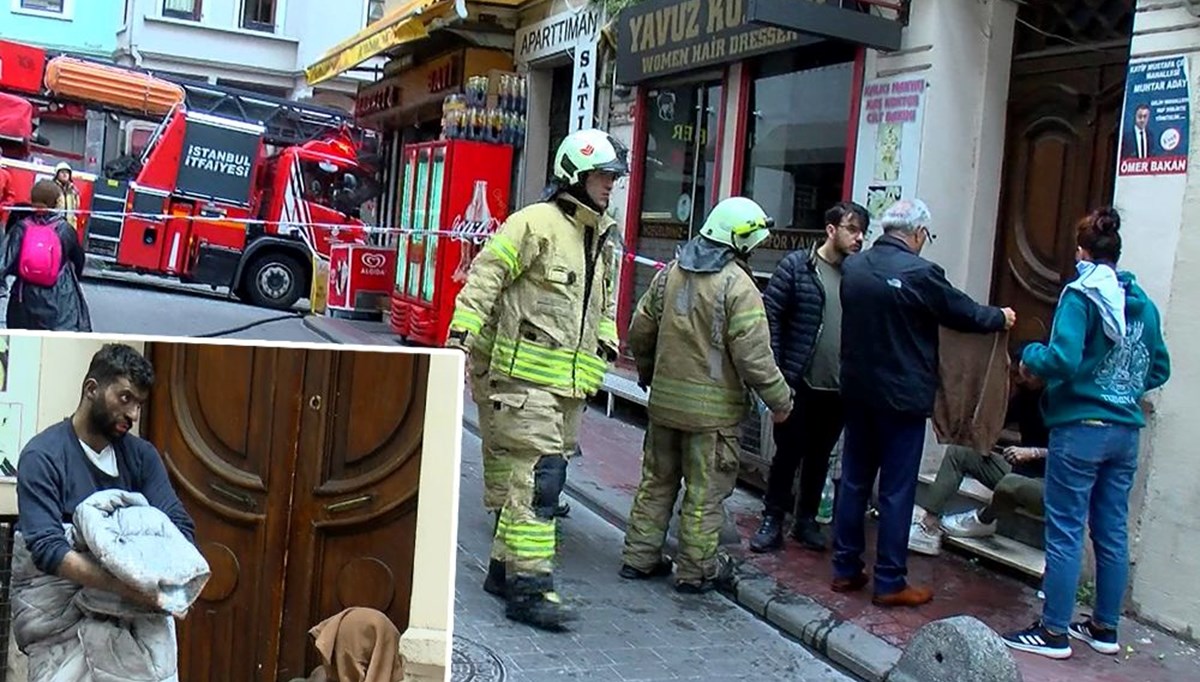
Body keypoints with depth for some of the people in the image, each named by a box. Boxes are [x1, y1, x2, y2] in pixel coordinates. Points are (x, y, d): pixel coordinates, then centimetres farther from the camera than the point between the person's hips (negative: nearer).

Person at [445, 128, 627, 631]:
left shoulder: (602, 239, 17)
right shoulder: (536, 223, -9)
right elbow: (486, 276, -13)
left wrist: (605, 347, 22)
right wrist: (463, 332, -20)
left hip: (571, 381, 9)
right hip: (529, 375, -9)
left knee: (546, 474, 12)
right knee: (538, 477, -11)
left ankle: (505, 565, 24)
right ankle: (529, 585, -8)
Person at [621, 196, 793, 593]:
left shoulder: (670, 273, 5)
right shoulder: (738, 285, -15)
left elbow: (640, 331, 11)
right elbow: (753, 355, -18)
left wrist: (648, 372, 27)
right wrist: (780, 400, -6)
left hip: (664, 400, 6)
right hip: (712, 408, -6)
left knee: (657, 480, 17)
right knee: (705, 491, 6)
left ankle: (639, 557, 25)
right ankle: (696, 570, 15)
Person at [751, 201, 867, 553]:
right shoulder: (796, 265, -4)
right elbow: (771, 314, -6)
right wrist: (774, 369, -12)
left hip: (838, 388, 3)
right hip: (797, 382, -3)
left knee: (820, 457, 14)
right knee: (787, 453, 4)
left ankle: (807, 520, 28)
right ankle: (773, 521, 16)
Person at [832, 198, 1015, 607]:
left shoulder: (853, 267, 2)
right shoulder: (919, 273, -16)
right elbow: (964, 313, -4)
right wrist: (1002, 318, 17)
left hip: (857, 392, 6)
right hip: (903, 399, -6)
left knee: (854, 482, 14)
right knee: (896, 492, 3)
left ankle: (845, 569, 21)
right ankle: (890, 583, 10)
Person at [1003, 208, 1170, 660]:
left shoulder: (1080, 296, -11)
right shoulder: (1143, 303, 8)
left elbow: (1063, 360, -23)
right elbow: (1159, 370, 15)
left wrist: (1030, 357, -4)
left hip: (1080, 429, -6)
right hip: (1126, 432, 7)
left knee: (1065, 532, 0)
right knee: (1113, 533, 13)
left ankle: (1054, 632, 6)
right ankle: (1106, 627, 24)